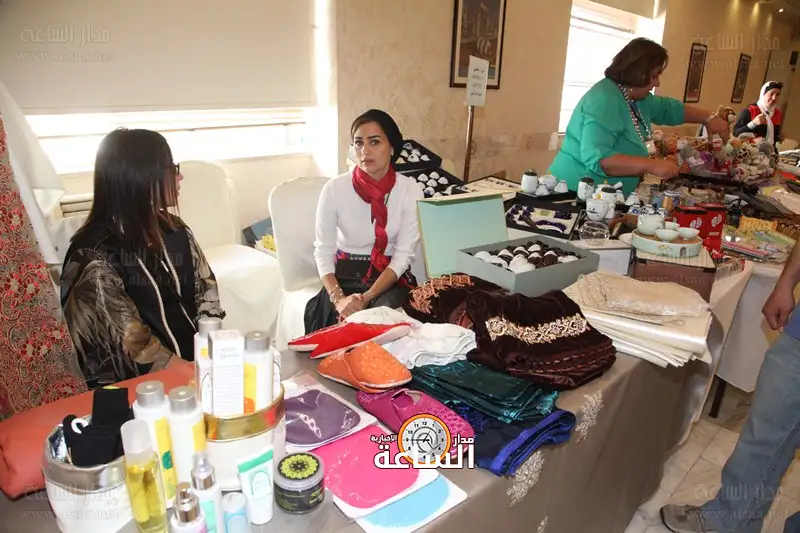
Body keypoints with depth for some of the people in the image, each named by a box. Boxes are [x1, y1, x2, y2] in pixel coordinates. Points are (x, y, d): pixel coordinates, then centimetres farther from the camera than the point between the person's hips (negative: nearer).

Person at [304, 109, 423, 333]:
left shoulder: (410, 190, -8)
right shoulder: (334, 188, -9)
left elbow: (404, 254, -10)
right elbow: (323, 250, -5)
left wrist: (367, 298, -22)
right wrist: (338, 298, -22)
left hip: (391, 276, 0)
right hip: (344, 275, 0)